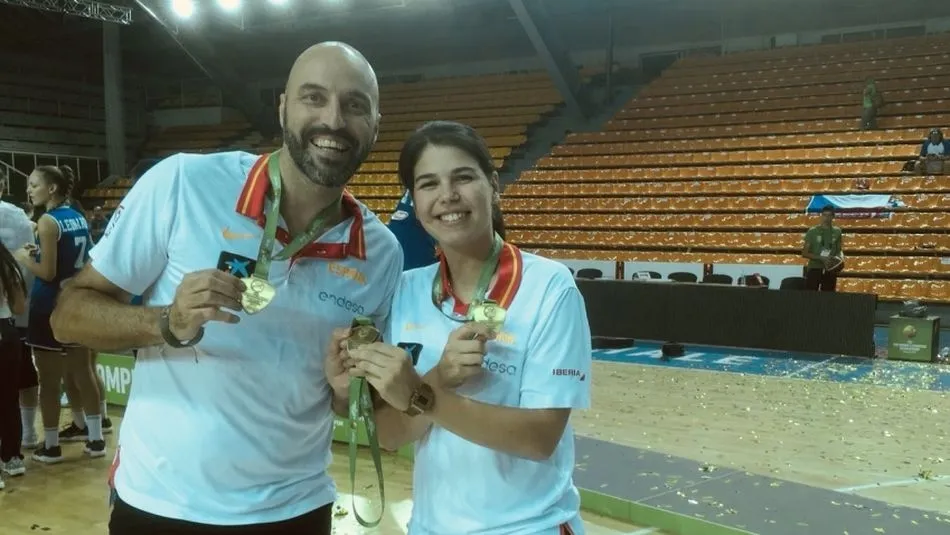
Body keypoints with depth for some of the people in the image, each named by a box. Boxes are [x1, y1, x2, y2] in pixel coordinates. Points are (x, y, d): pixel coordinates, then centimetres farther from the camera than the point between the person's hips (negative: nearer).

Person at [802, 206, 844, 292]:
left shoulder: (837, 231, 8)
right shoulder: (812, 231, -1)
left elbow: (839, 250, 17)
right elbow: (805, 253, -3)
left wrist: (841, 258, -6)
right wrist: (821, 258, -16)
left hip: (830, 270, 3)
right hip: (814, 269, -3)